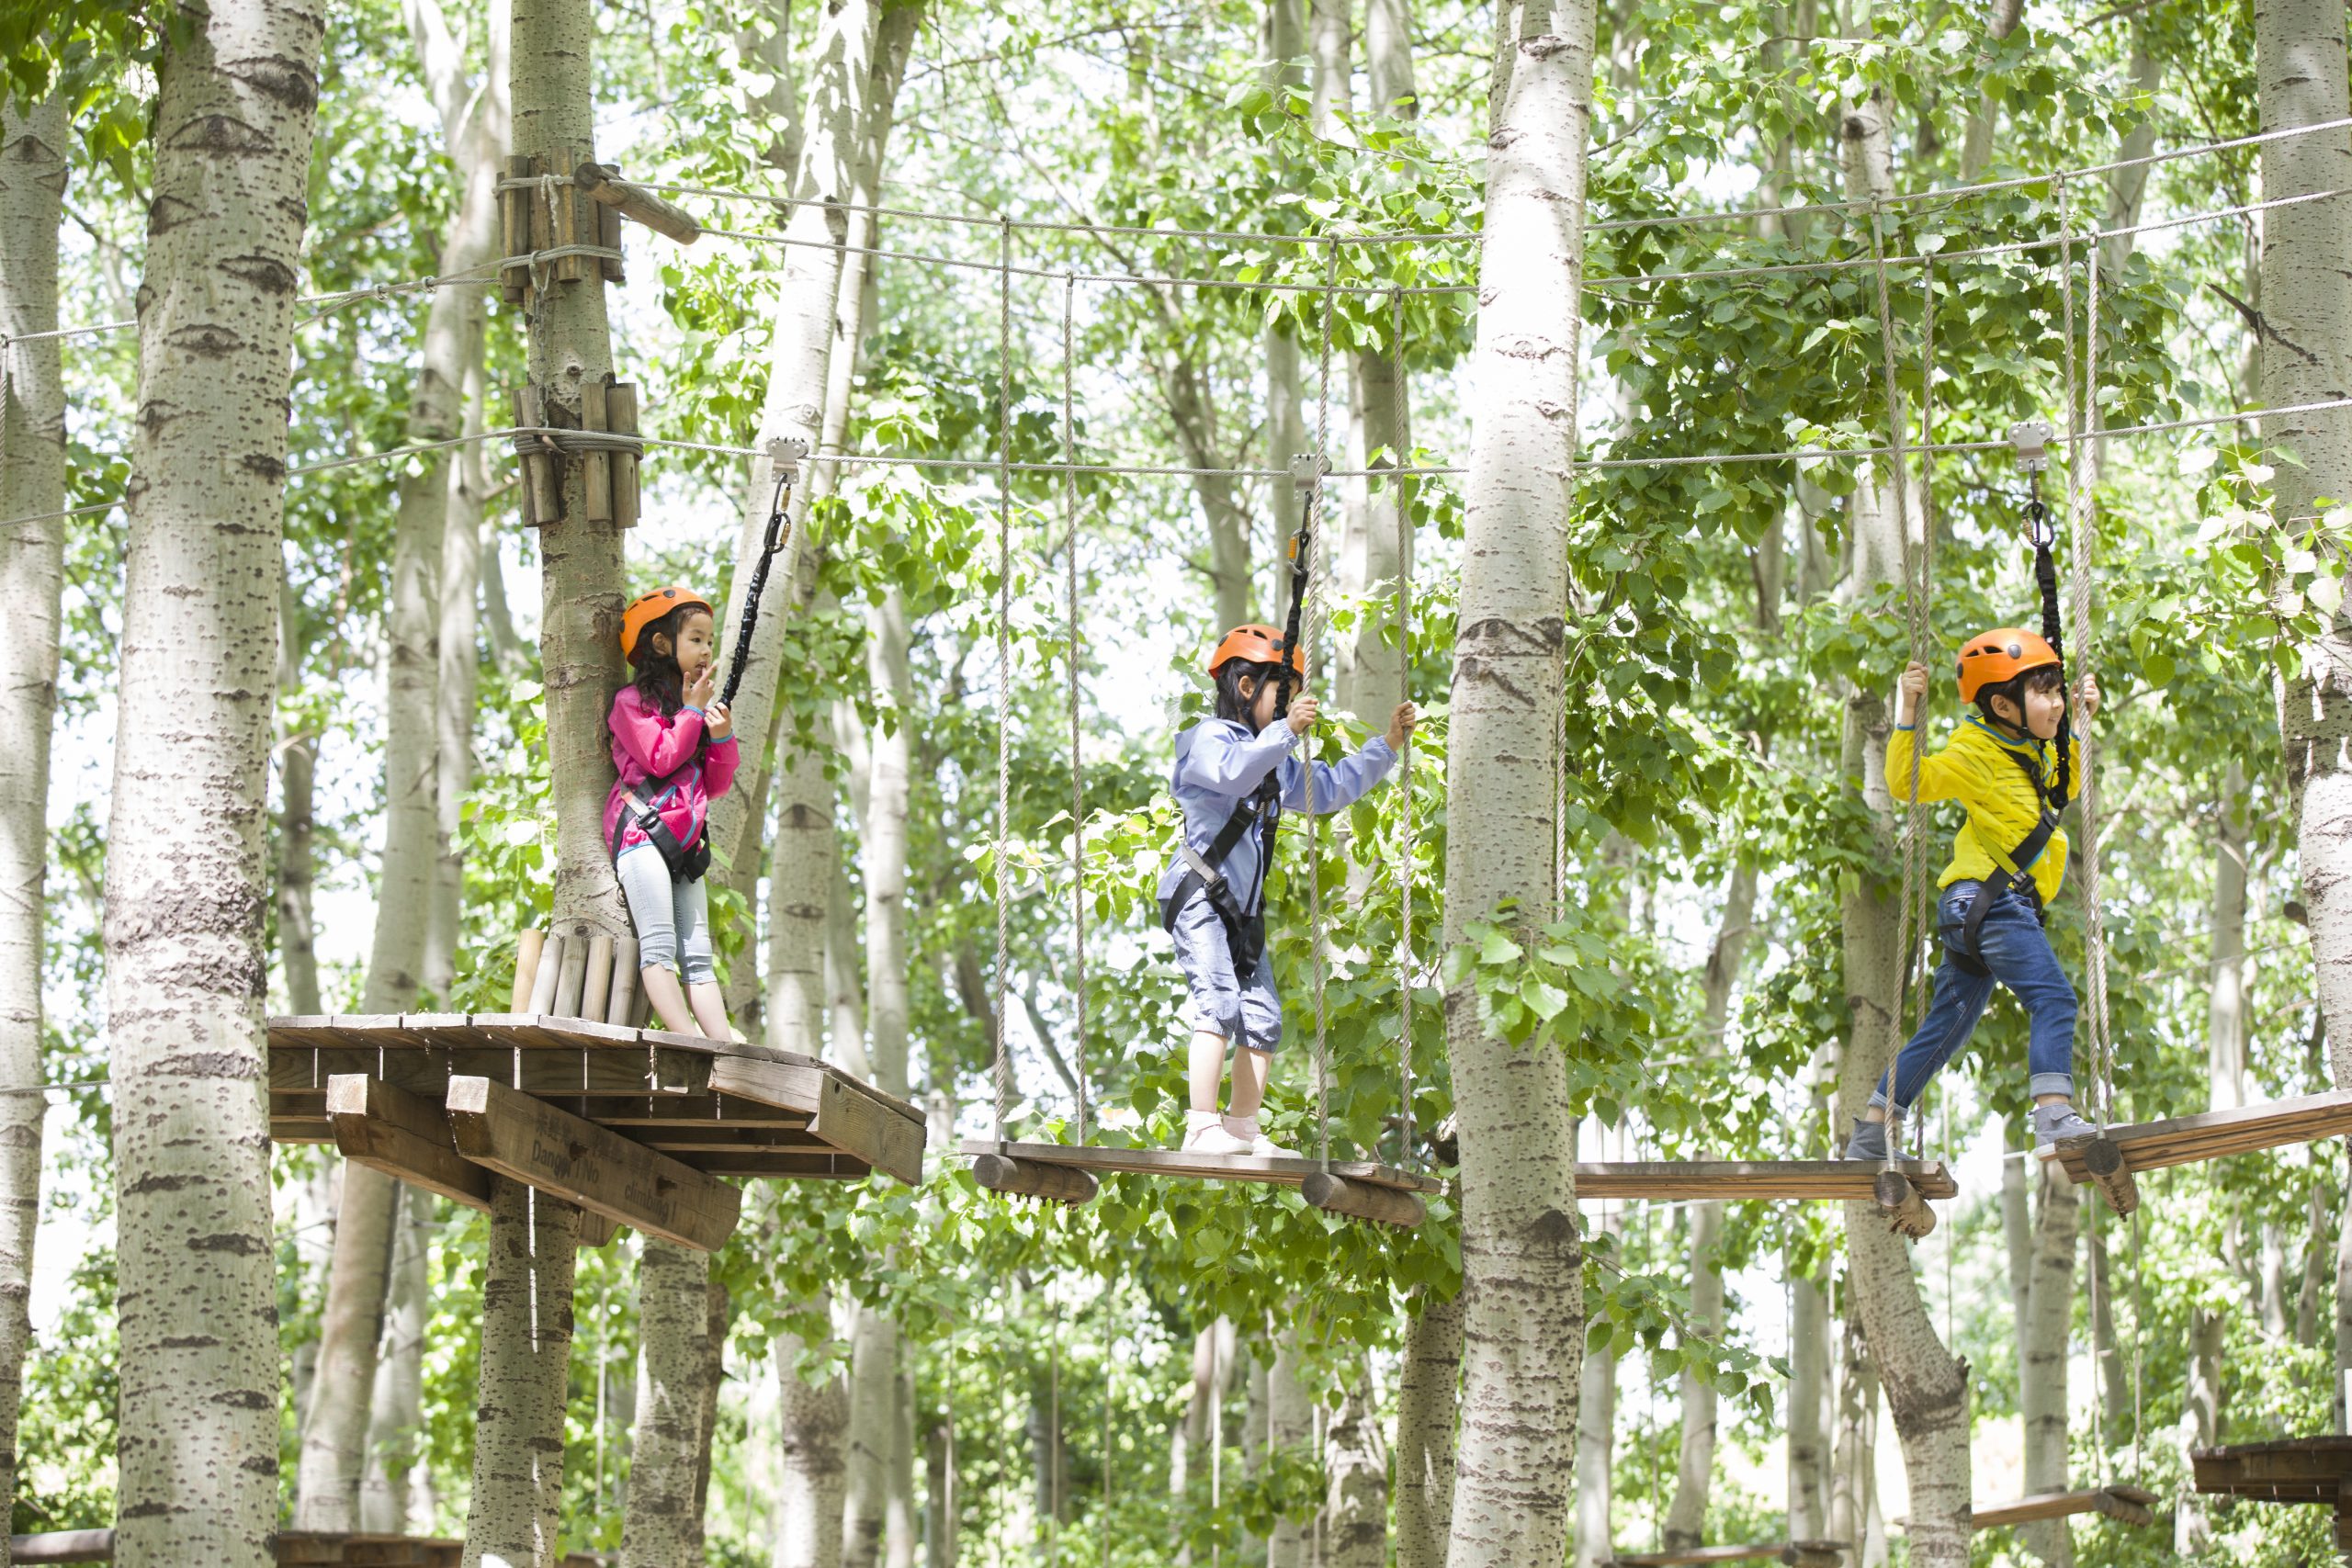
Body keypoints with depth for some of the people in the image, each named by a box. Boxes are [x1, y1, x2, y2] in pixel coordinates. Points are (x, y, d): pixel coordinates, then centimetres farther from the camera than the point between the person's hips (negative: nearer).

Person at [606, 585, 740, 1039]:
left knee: (697, 955, -1)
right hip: (642, 830, -7)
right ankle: (689, 1041, -25)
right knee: (658, 949, -15)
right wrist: (691, 712, -3)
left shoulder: (702, 707, 23)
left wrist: (721, 740, 2)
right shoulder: (633, 701, 1)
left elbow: (714, 787, 19)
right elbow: (661, 759, -13)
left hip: (686, 842, 7)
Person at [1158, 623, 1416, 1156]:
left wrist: (1386, 746, 25)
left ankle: (1242, 1129, 13)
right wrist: (1285, 731, -37)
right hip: (1198, 896, -9)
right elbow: (1232, 773, -30)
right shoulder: (1210, 738, -7)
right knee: (1218, 1005, -21)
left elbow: (1329, 788, 30)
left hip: (1243, 908, 9)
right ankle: (1202, 1128, -25)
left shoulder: (1276, 763, 21)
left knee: (1264, 1019, 6)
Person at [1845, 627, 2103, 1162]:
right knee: (2053, 999, -19)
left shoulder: (2037, 753, 19)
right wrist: (1908, 715, -26)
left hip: (1972, 911, 10)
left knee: (1947, 1026, 11)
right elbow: (1906, 781, -19)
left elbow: (2067, 788, 37)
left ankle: (1869, 1137, 14)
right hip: (1989, 899, -10)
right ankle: (2054, 1116, -30)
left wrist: (2082, 725, 27)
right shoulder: (1975, 755, -9)